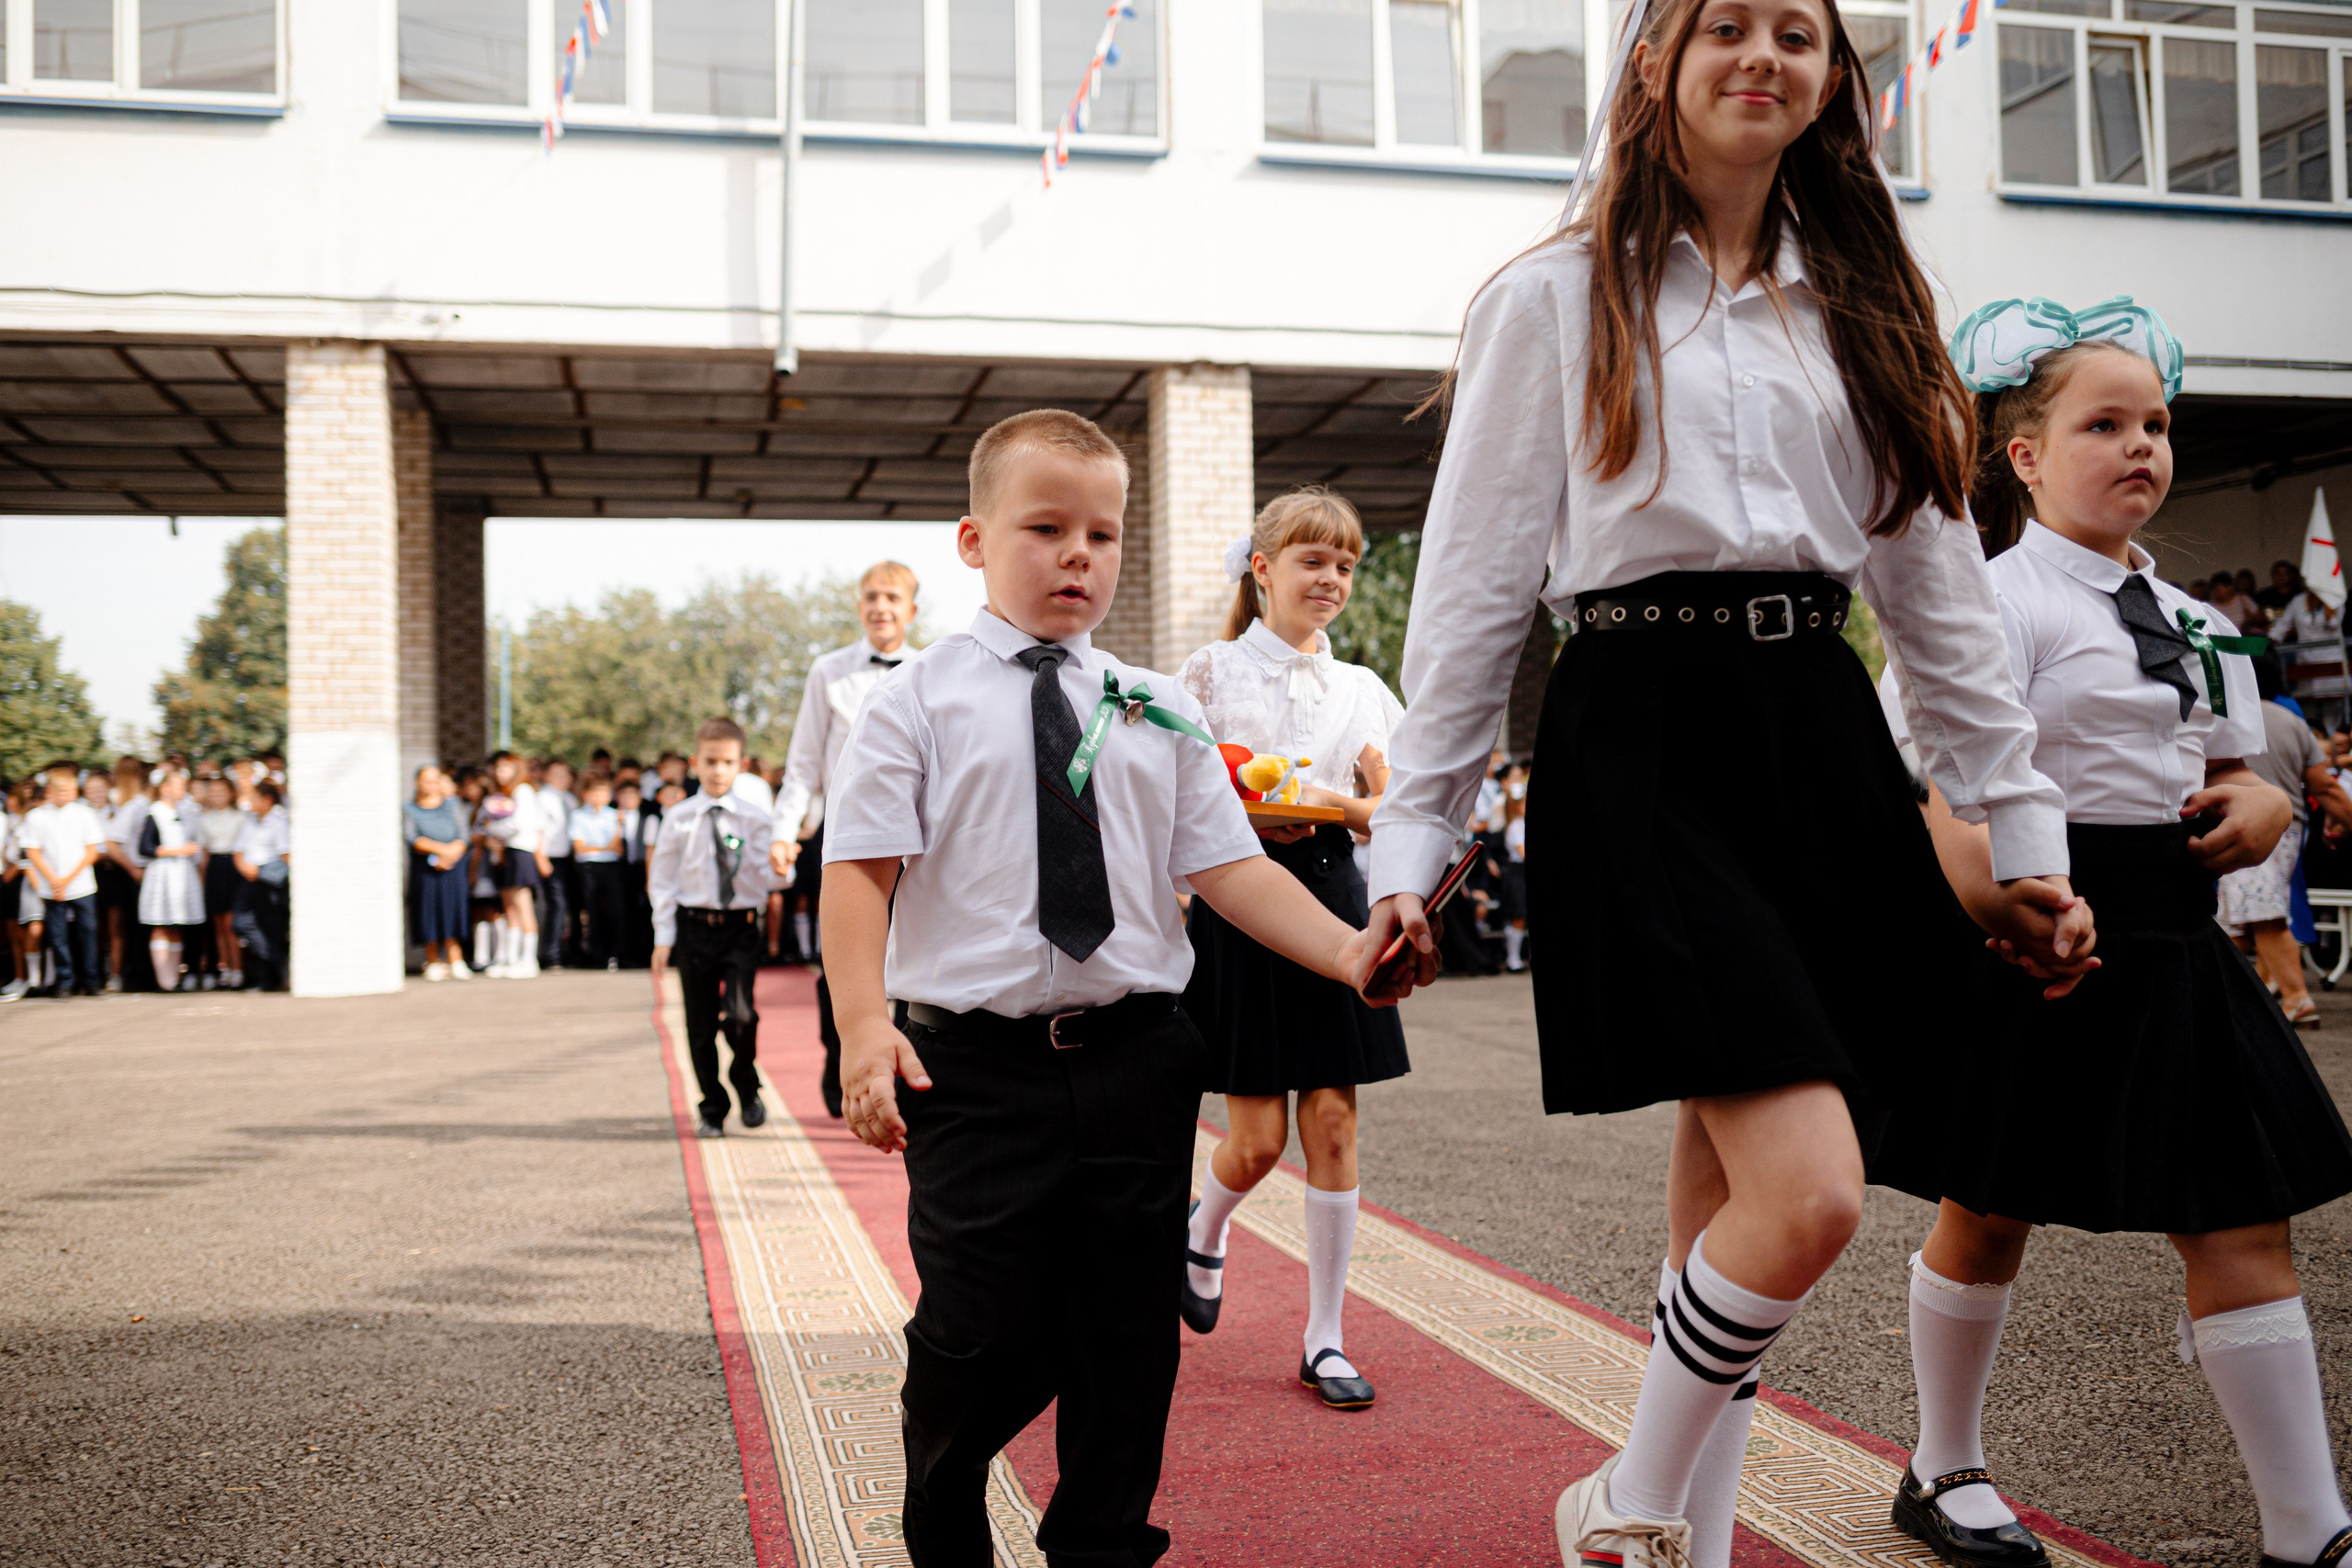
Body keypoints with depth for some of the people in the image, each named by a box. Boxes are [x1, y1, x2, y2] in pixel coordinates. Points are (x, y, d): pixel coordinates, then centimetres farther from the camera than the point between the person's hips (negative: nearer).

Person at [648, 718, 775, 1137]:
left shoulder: (753, 819, 1)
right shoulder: (679, 818, 2)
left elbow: (766, 877, -1)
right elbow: (662, 880, 6)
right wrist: (663, 937, 2)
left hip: (741, 927, -1)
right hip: (694, 926, 1)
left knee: (740, 1015, -14)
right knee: (701, 1023, 6)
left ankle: (746, 1087, 14)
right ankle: (712, 1107, 22)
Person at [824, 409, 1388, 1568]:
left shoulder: (1157, 714, 10)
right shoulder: (921, 700, 1)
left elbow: (1227, 866, 7)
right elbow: (859, 866, -6)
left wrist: (1345, 950, -8)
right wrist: (863, 1021, -20)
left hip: (1134, 1058, 3)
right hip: (973, 1066, -3)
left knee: (1128, 1330, 9)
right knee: (982, 1333, -3)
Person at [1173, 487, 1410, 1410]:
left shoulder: (1362, 690, 11)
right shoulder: (1212, 673, 0)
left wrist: (1341, 804, -12)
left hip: (1331, 895, 3)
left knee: (1333, 1123, 1)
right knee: (1258, 1140, -2)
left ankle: (1325, 1340, 11)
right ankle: (1203, 1228, 34)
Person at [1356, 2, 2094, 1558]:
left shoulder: (1862, 311, 17)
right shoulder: (1560, 296, 4)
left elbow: (1940, 580, 16)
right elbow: (1475, 577, 1)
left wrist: (2028, 826, 12)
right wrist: (1412, 837, -2)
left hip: (1821, 737, 5)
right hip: (1643, 739, -5)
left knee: (1728, 1188, 7)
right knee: (1809, 1195, -15)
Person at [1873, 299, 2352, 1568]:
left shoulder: (2188, 618, 15)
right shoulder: (2001, 598, -9)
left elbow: (2231, 770, 22)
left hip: (2172, 944, 7)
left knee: (2245, 1227, 4)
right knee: (1988, 1214, 8)